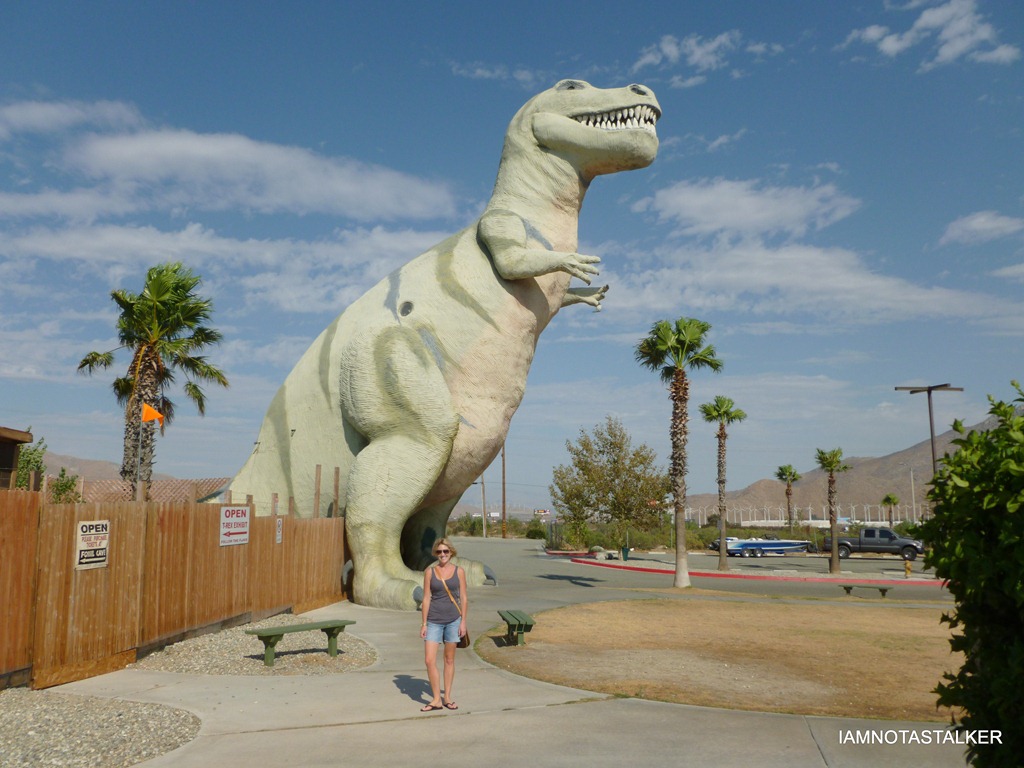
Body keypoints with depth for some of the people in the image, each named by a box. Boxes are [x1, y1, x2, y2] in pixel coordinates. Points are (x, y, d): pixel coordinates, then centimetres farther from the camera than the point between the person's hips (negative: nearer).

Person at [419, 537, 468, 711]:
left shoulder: (459, 571, 1)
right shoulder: (429, 572, 0)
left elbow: (463, 598, 3)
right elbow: (426, 598, 1)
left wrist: (463, 621, -1)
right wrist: (424, 623, -1)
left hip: (453, 620, 0)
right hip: (434, 621, 0)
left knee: (449, 659, 9)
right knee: (430, 660, -7)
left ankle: (447, 697, 21)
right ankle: (436, 700, 6)